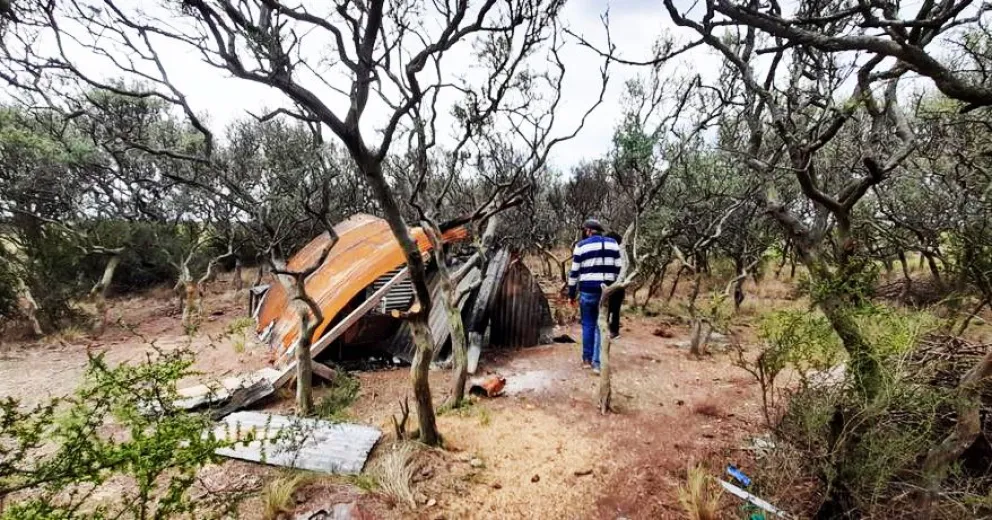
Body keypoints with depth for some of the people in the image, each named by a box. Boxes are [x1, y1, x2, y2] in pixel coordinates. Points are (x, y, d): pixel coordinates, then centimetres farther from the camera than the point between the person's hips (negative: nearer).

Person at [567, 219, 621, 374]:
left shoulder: (581, 246, -1)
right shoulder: (613, 244, 7)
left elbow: (574, 272, -1)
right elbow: (618, 268, 7)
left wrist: (571, 293, 7)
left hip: (588, 290, -2)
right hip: (607, 290, 2)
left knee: (588, 324, 12)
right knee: (601, 326, 6)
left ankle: (587, 359, 20)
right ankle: (597, 362, 2)